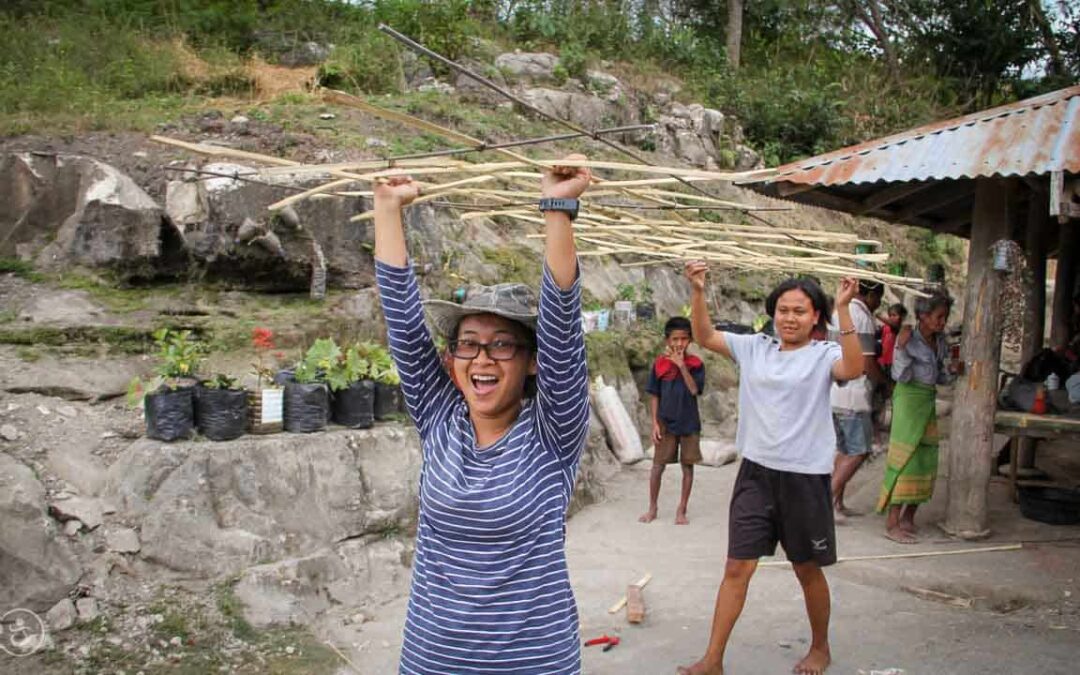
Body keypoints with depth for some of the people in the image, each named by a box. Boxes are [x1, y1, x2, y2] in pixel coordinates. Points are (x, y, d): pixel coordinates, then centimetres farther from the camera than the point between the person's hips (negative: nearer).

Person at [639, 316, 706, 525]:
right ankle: (652, 508, 18)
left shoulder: (695, 364, -5)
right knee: (658, 465, 4)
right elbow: (654, 396, 0)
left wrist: (682, 365, -23)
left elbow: (694, 390, -18)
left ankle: (681, 510, 17)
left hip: (689, 423, 0)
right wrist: (655, 423, -4)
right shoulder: (659, 364, -4)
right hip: (666, 422, 0)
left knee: (687, 466, 6)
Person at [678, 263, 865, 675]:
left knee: (807, 570, 14)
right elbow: (705, 337, 6)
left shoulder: (824, 355, -7)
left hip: (805, 477, -3)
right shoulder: (754, 348, 6)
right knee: (736, 569, 4)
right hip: (756, 472, 3)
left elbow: (853, 369, -28)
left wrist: (843, 310, -33)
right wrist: (698, 291, -7)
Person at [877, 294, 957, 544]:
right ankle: (892, 523, -7)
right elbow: (901, 375, -17)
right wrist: (901, 347, -27)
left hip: (928, 401, 7)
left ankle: (908, 517, 17)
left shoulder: (940, 341, 8)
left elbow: (939, 377, 16)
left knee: (926, 458, 7)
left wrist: (951, 372, -4)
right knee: (905, 458, -9)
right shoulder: (909, 339, -12)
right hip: (908, 400, -7)